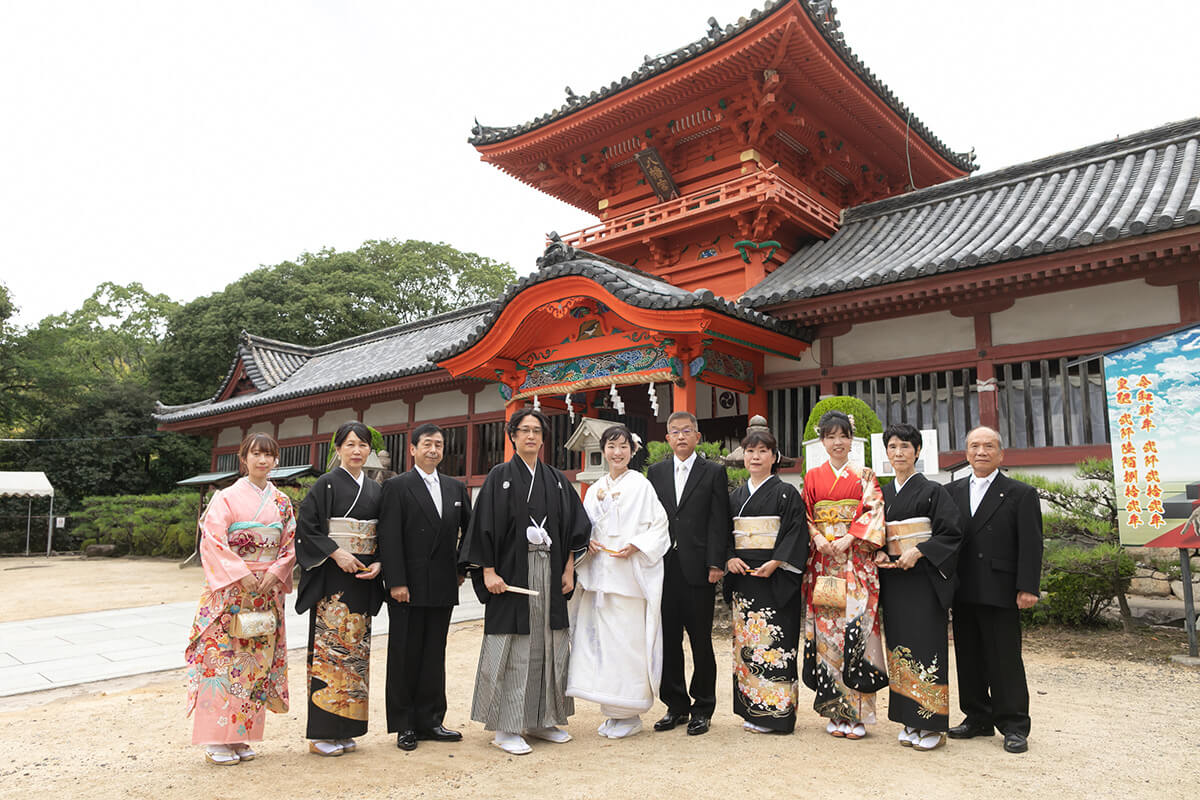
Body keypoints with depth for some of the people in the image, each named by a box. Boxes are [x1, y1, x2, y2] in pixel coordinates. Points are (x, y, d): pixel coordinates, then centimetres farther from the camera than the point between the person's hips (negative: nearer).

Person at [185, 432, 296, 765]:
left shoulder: (282, 503, 9)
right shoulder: (227, 497, -4)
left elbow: (290, 546, 9)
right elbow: (212, 541, -11)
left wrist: (274, 572, -8)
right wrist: (242, 574, -18)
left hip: (267, 591, 4)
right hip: (229, 589, -4)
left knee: (257, 659, 7)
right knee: (223, 657, -3)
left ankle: (240, 736, 18)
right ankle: (216, 740, 7)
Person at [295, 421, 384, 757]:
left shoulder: (375, 490, 12)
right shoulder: (326, 484, -3)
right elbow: (306, 527, -8)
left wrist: (379, 564, -2)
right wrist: (335, 553, -17)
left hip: (363, 578, 5)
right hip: (331, 578, -5)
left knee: (356, 648, 8)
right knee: (329, 646, -5)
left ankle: (345, 729, 18)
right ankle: (321, 733, 5)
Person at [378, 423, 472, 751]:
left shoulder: (456, 487, 10)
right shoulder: (396, 486, -4)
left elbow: (469, 530, 15)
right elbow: (389, 538, -10)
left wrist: (462, 568, 5)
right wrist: (396, 582, -15)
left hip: (443, 587, 5)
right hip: (408, 587, -4)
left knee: (434, 655, 12)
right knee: (405, 656, 5)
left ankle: (430, 721, 23)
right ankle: (404, 725, 18)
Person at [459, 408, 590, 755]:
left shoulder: (556, 479, 11)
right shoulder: (500, 476, -1)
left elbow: (573, 527, 10)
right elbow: (484, 525, -6)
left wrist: (569, 569, 3)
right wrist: (488, 572, -13)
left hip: (550, 575, 5)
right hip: (511, 575, -4)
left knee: (548, 644, 10)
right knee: (512, 648, -1)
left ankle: (541, 720, 24)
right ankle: (505, 728, 10)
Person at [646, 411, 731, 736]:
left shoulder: (714, 473, 4)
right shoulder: (655, 472, 12)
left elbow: (718, 522, -2)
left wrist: (715, 564, -10)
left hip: (697, 569, -3)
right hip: (664, 568, 3)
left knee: (701, 642, 5)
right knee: (668, 640, 9)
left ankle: (702, 709, 19)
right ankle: (676, 706, 23)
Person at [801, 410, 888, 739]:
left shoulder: (864, 476, 8)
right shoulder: (813, 477, 12)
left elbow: (872, 511, -3)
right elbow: (805, 515, 8)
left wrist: (849, 538, -15)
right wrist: (818, 538, -10)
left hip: (856, 561, -1)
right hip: (822, 561, 2)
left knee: (855, 624, -7)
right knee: (826, 628, 0)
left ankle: (857, 714, 2)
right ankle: (834, 712, 10)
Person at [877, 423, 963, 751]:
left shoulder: (932, 491, -3)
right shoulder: (883, 494, 12)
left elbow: (952, 532, -8)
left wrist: (918, 552, -18)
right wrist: (879, 554, -2)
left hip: (924, 577, -5)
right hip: (892, 578, 5)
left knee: (925, 645, -5)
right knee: (900, 646, 7)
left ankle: (933, 725, 5)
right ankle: (910, 721, 17)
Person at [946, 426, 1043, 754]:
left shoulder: (1021, 493, 0)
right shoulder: (953, 491, 10)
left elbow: (1031, 545, -5)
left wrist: (1027, 588, -12)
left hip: (1000, 592, -4)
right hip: (963, 592, 4)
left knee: (1005, 659, 1)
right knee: (969, 657, 12)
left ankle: (1014, 726, 14)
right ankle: (978, 718, 25)